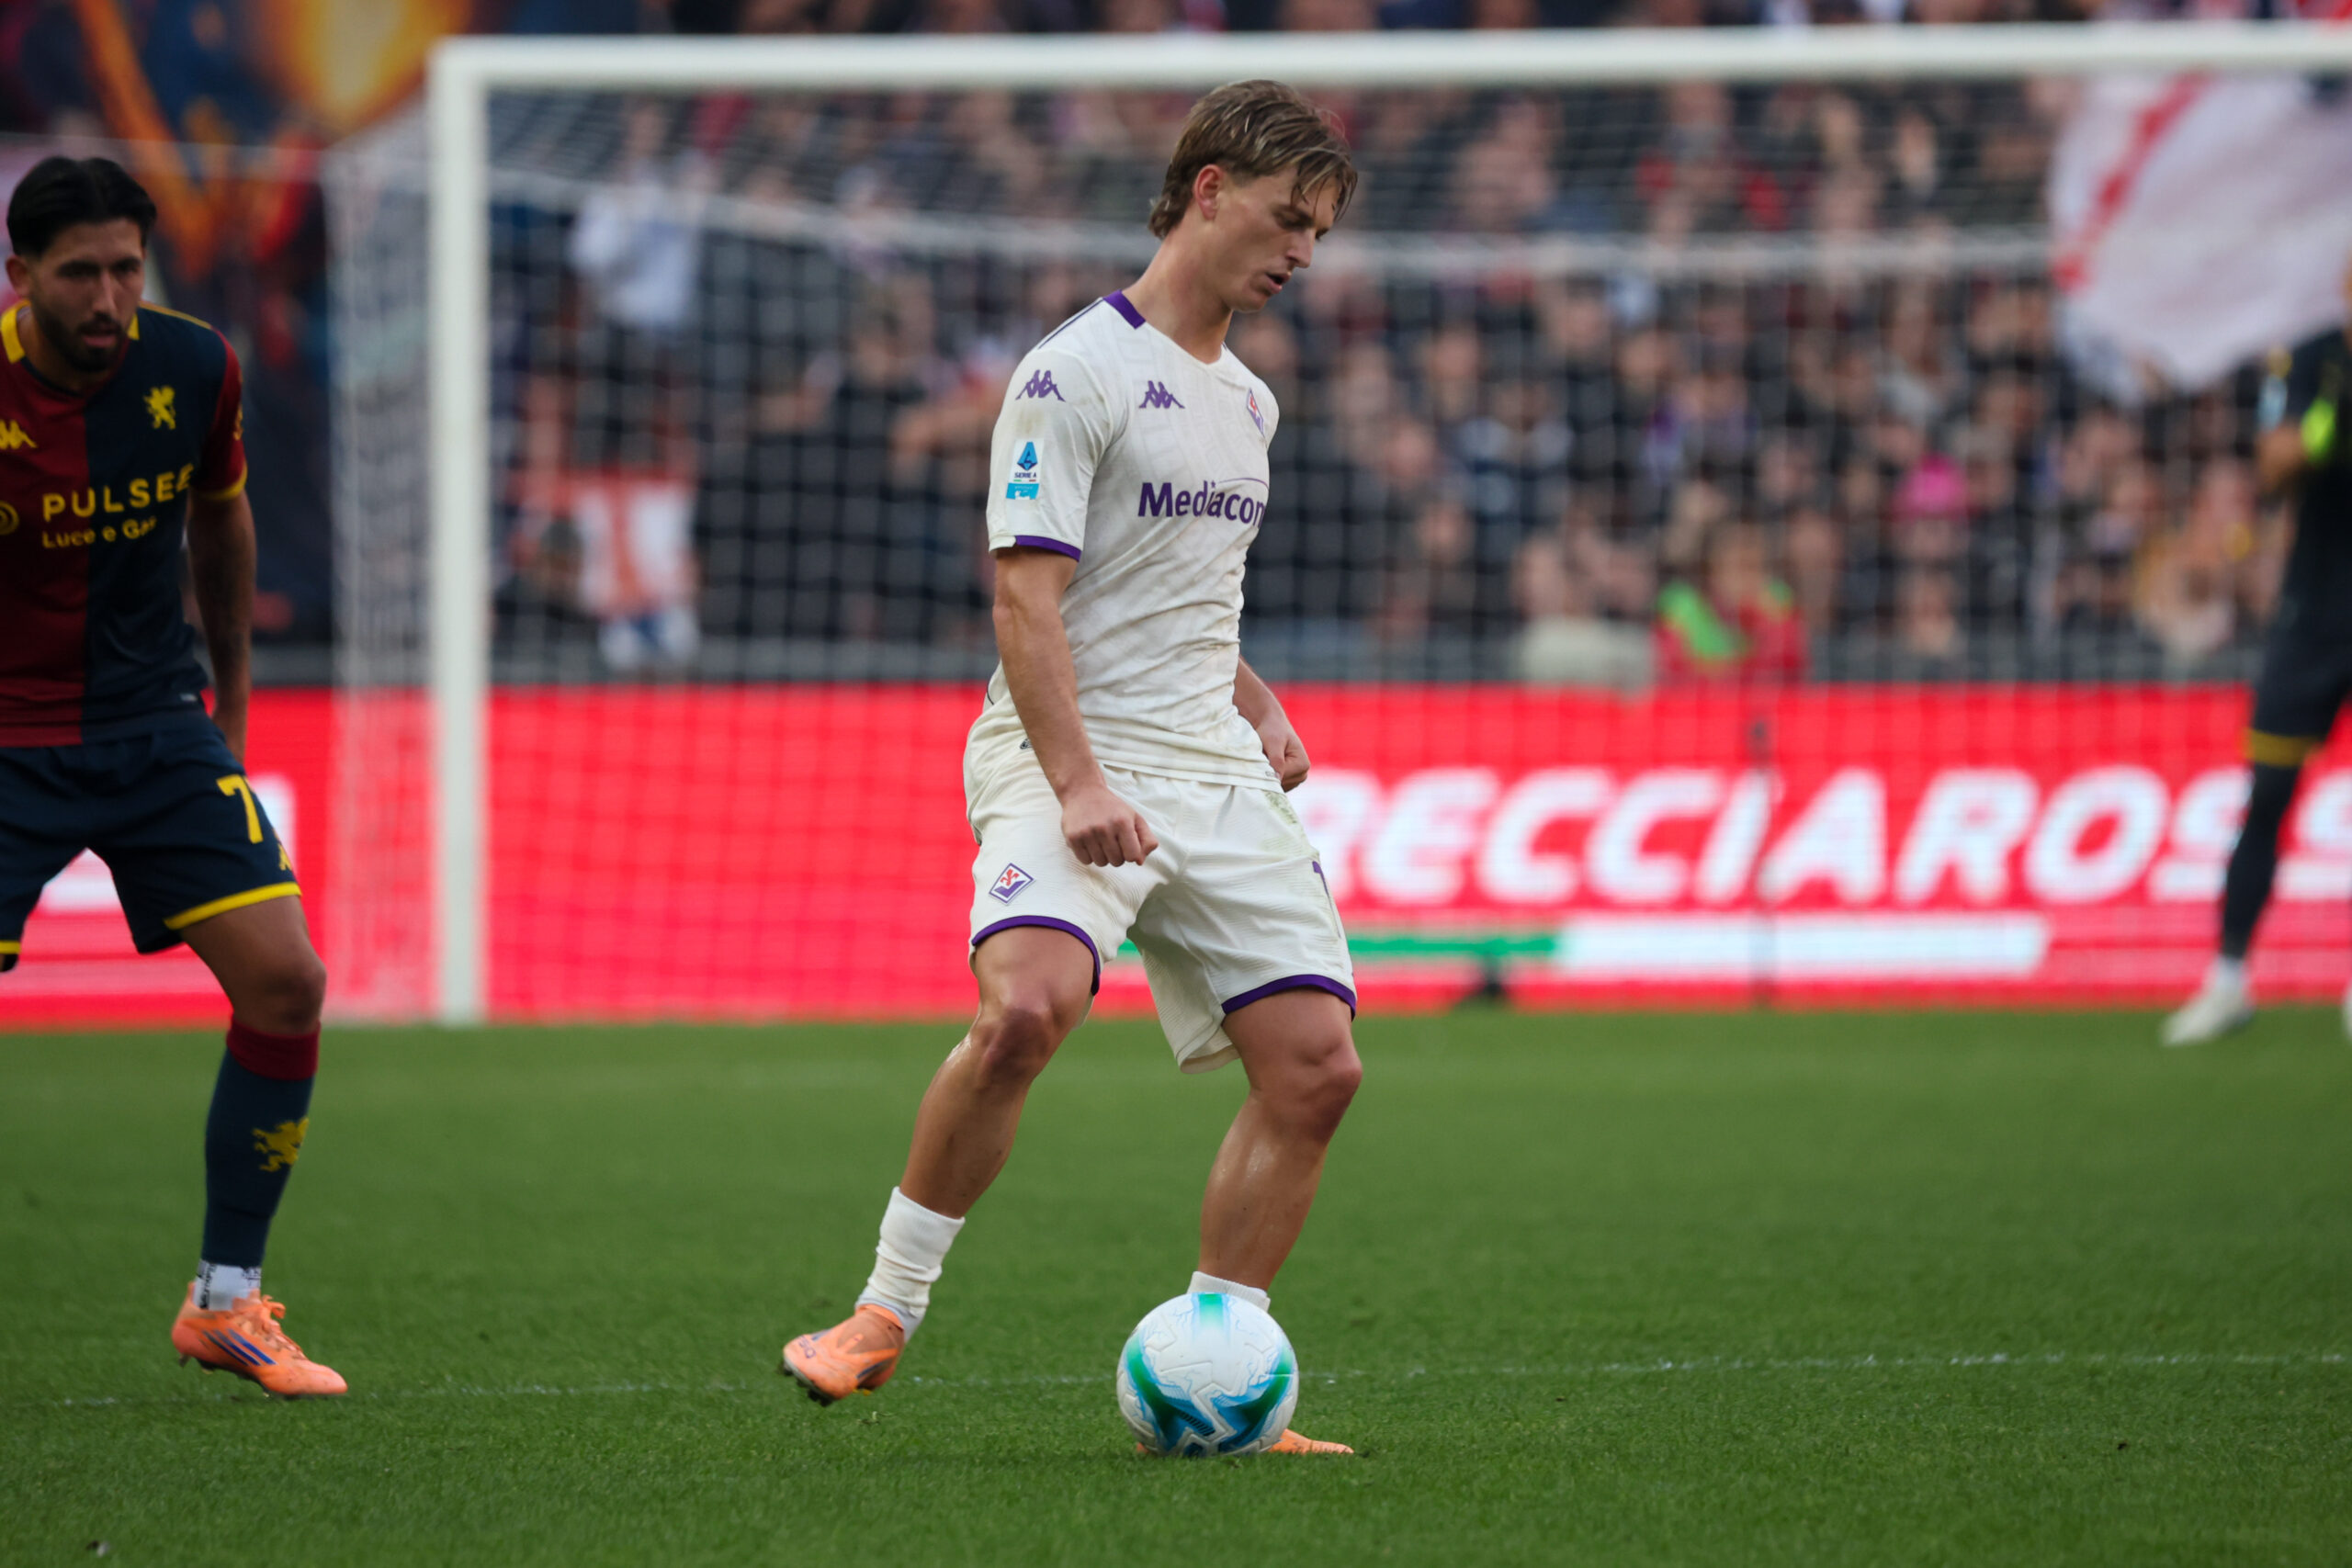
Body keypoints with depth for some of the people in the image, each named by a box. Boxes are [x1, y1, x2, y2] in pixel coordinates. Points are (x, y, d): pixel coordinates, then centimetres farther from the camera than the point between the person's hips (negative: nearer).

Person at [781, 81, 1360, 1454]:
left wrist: (1256, 704, 16)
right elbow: (1028, 597, -14)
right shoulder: (1077, 373, -7)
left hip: (1218, 776, 8)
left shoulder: (1246, 401, 19)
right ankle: (886, 1315, -15)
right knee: (1026, 1006, -31)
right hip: (1070, 764, -8)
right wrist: (1077, 784, -24)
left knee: (1317, 1063, -6)